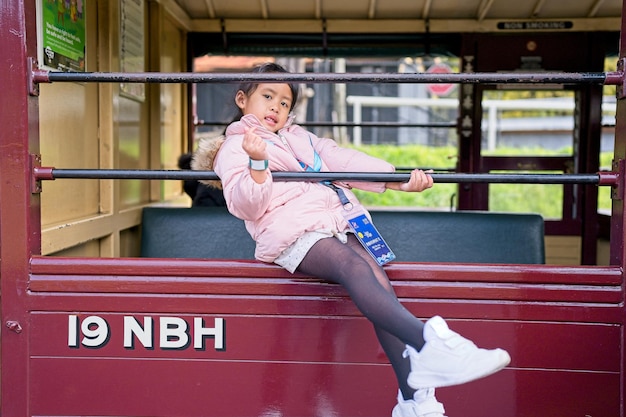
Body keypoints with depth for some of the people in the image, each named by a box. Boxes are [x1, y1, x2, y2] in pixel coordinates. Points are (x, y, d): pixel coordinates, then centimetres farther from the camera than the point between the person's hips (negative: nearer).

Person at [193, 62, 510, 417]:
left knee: (376, 276, -20)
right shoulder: (235, 148, 14)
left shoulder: (300, 137, 34)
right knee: (353, 266, -33)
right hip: (293, 231, -6)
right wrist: (257, 164, -21)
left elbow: (343, 160, 21)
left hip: (336, 221, 6)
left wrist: (398, 179, 9)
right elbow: (246, 205, -2)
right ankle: (429, 343, -53)